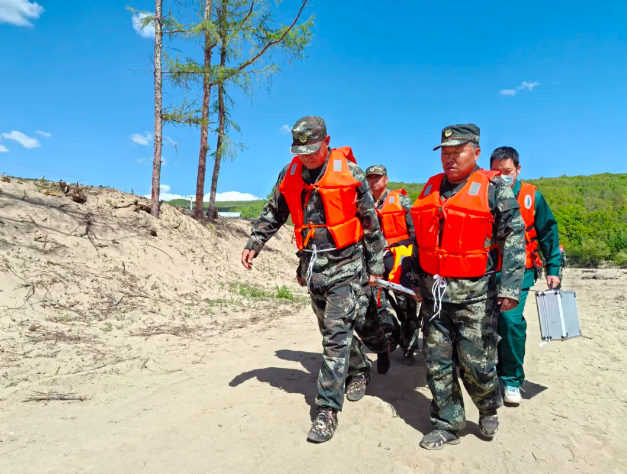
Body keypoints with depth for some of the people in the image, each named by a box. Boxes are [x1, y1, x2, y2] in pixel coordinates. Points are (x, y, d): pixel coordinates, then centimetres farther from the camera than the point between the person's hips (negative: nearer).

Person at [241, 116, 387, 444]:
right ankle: (359, 370, 43)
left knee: (336, 335, -7)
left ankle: (327, 410, 2)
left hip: (345, 264, -5)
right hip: (312, 265, 5)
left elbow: (370, 223, -2)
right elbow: (273, 213, 14)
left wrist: (375, 267, 0)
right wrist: (253, 244, 3)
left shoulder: (349, 171, -9)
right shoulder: (290, 174, 3)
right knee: (333, 330, 17)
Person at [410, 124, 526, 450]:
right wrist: (416, 279, 17)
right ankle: (448, 424, 26)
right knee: (437, 362, 9)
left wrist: (510, 287, -17)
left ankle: (489, 410, 34)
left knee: (475, 362, 3)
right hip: (434, 291, 5)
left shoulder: (494, 188, -4)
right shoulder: (431, 188, 11)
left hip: (474, 292, -5)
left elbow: (514, 237, -9)